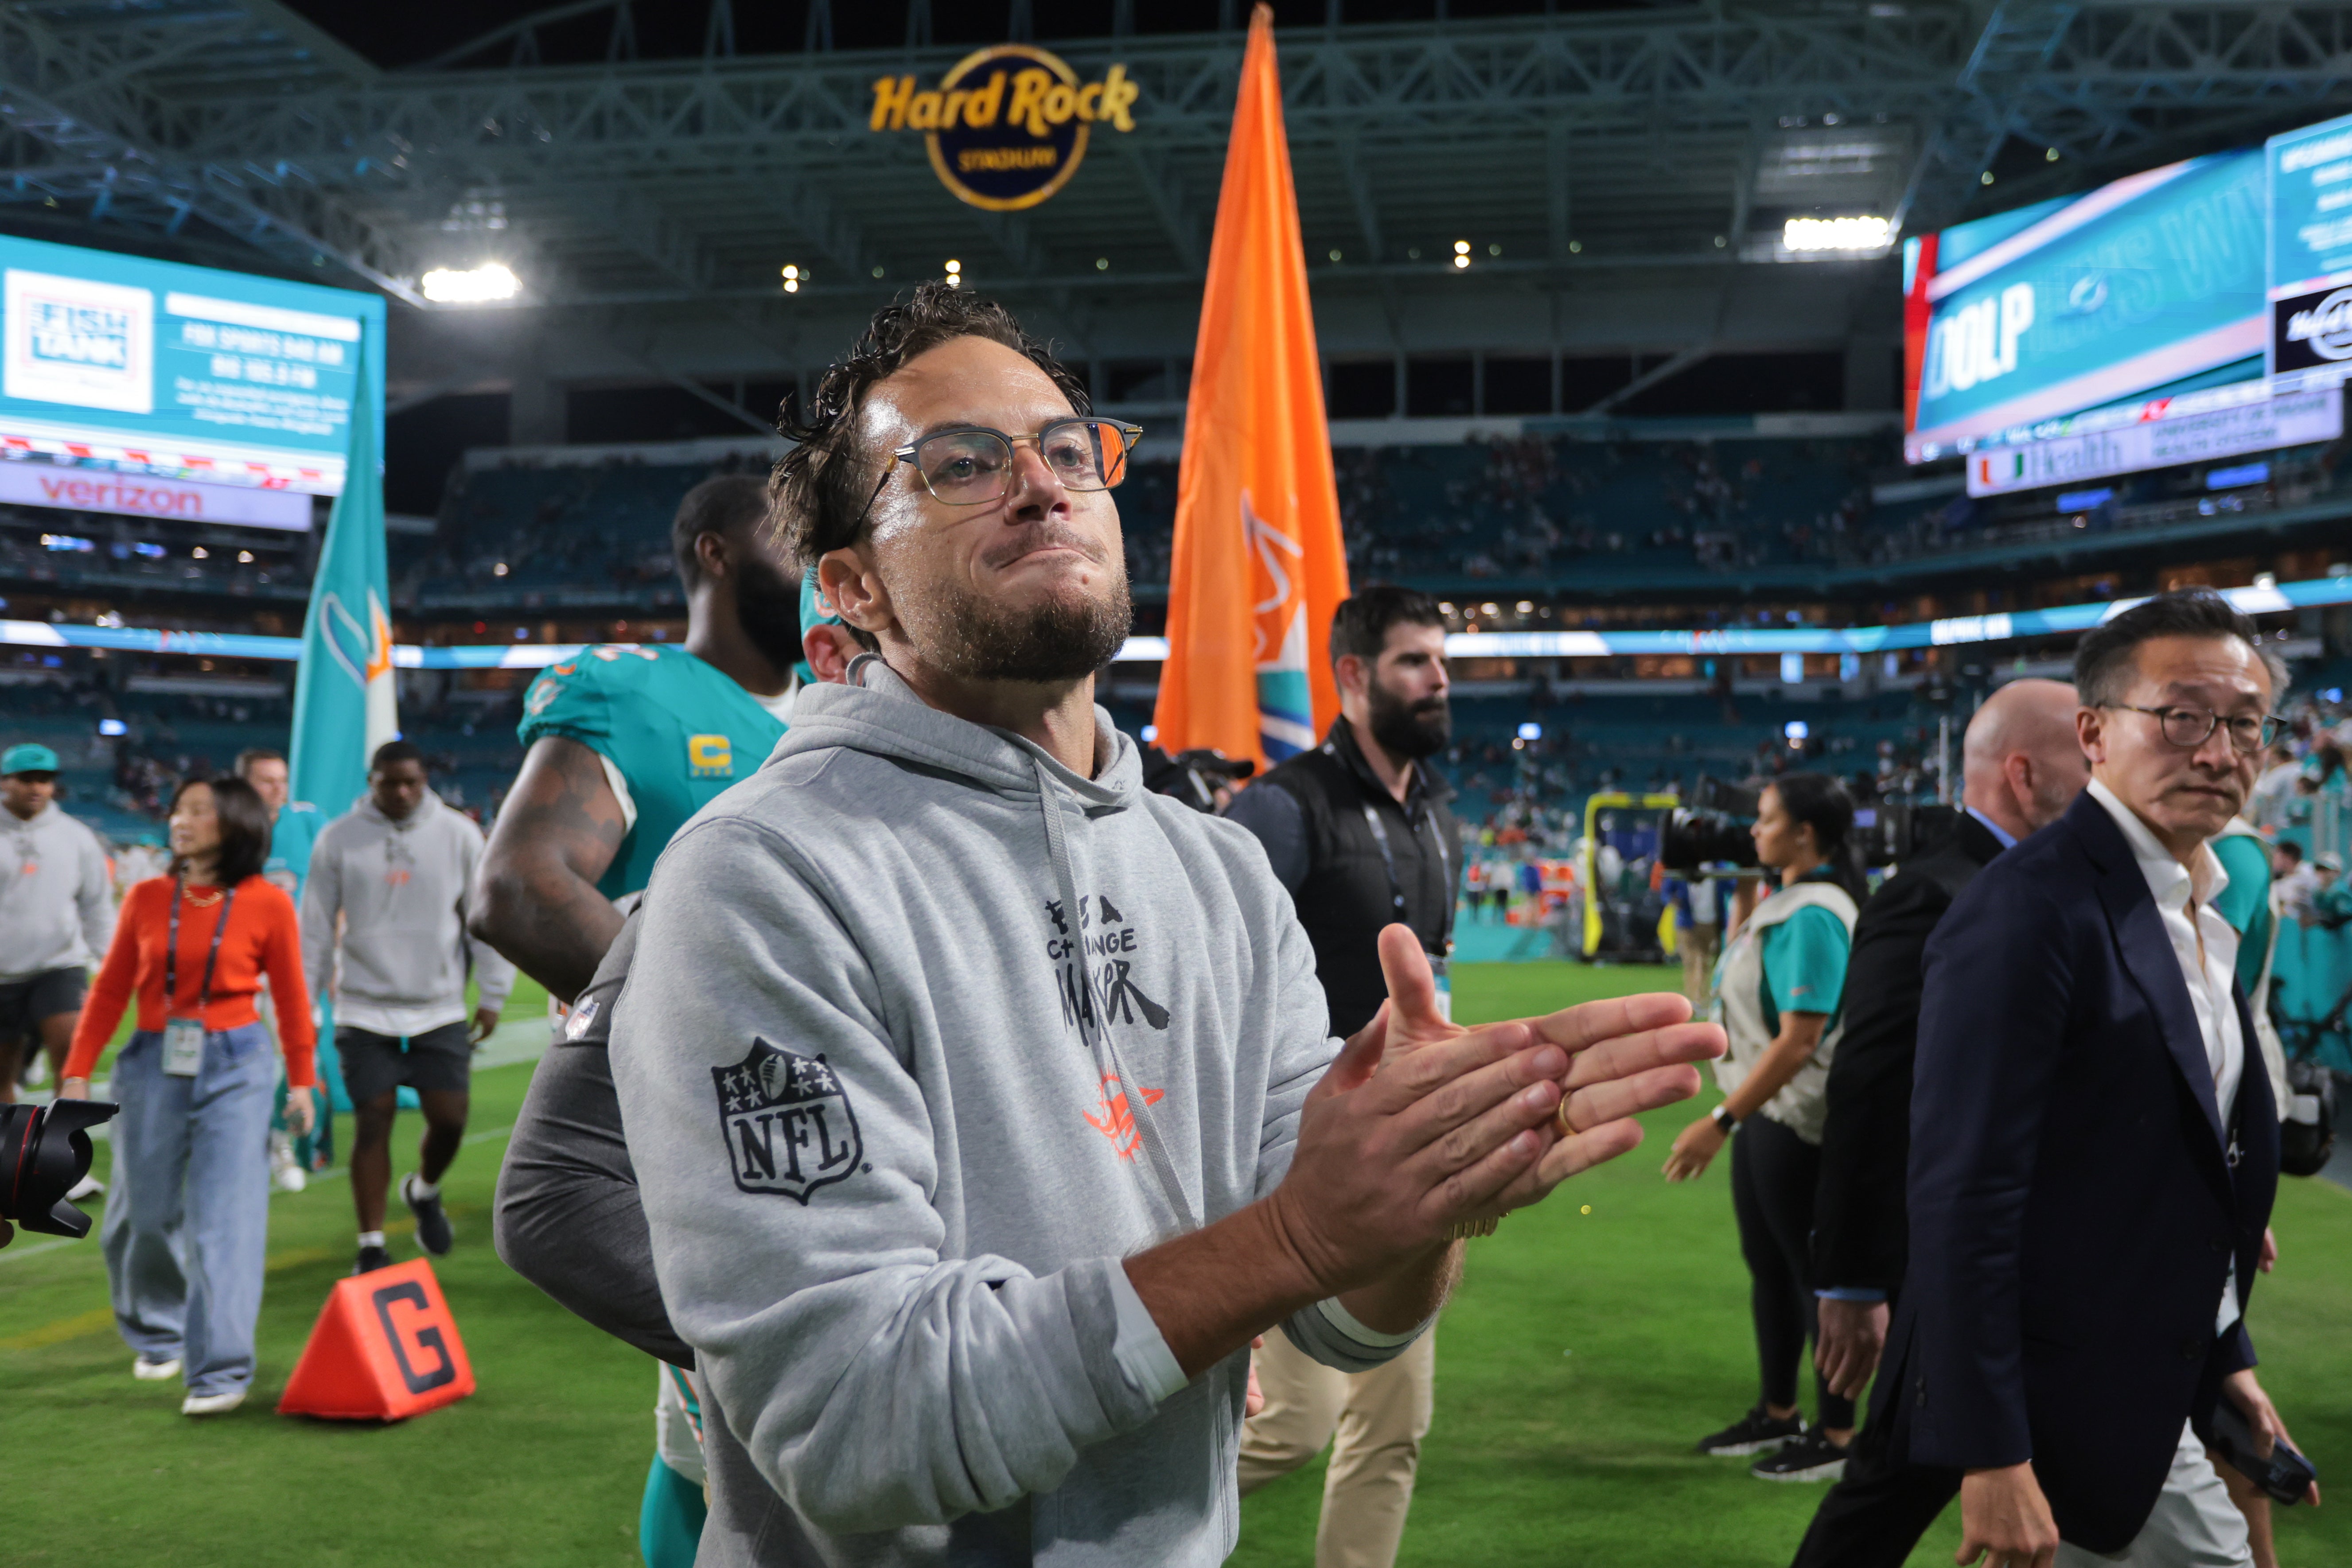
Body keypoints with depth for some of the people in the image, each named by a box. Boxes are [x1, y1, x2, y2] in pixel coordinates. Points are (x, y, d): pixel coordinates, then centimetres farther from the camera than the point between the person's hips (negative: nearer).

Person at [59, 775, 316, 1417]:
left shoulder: (267, 903, -3)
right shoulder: (148, 898, 4)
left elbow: (291, 997, 3)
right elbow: (110, 989, 7)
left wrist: (301, 1081, 5)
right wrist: (77, 1073, 2)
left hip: (234, 1068, -3)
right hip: (155, 1066, 3)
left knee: (225, 1219, -8)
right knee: (144, 1214, 12)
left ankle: (223, 1371, -5)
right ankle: (156, 1339, 37)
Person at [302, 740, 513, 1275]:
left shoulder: (459, 834, 2)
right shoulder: (339, 839, 0)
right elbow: (316, 926, 6)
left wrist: (493, 995, 6)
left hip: (441, 1010, 1)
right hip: (365, 1011, -1)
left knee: (449, 1121, -2)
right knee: (373, 1123, -3)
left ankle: (425, 1191, 32)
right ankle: (372, 1246, 8)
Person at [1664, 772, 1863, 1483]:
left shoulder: (1813, 917, -20)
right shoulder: (1782, 903, 11)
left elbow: (1799, 1039, -25)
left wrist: (1721, 1121, -25)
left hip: (1799, 1122, -10)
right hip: (1765, 1113, 10)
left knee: (1815, 1272, 0)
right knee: (1768, 1266, 17)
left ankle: (1837, 1438, 11)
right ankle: (1778, 1415, 31)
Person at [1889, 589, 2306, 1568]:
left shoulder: (2203, 918, 10)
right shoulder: (2031, 910, -20)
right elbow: (1963, 1195, -24)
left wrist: (2223, 1358, 16)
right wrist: (1990, 1457, -25)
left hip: (2159, 1404, 9)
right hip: (2071, 1414, -9)